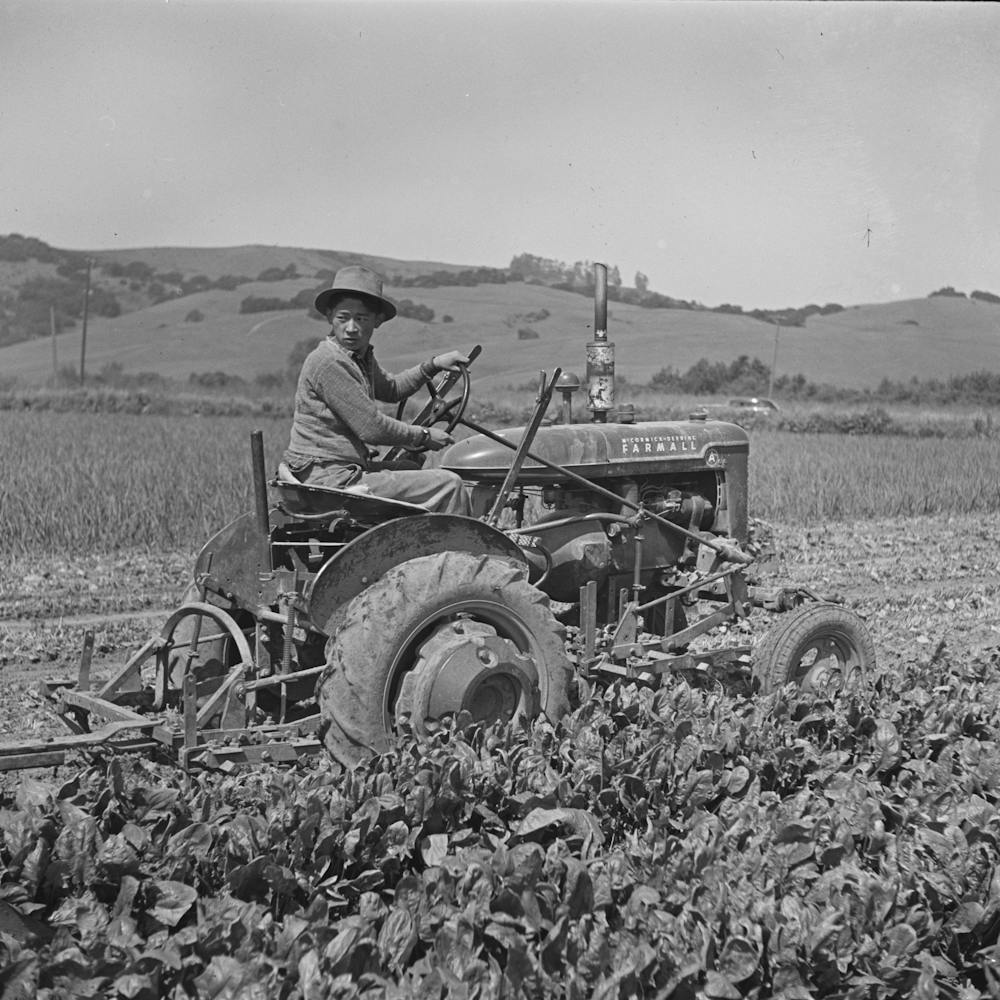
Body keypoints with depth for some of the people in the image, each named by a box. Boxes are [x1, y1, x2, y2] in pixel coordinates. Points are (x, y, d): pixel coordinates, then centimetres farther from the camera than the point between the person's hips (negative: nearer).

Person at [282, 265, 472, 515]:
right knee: (448, 484, -8)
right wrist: (423, 436, -6)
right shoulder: (328, 362, -19)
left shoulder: (361, 357, 11)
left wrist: (433, 366, 19)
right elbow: (372, 427, -20)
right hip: (331, 480, -11)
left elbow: (391, 389, 32)